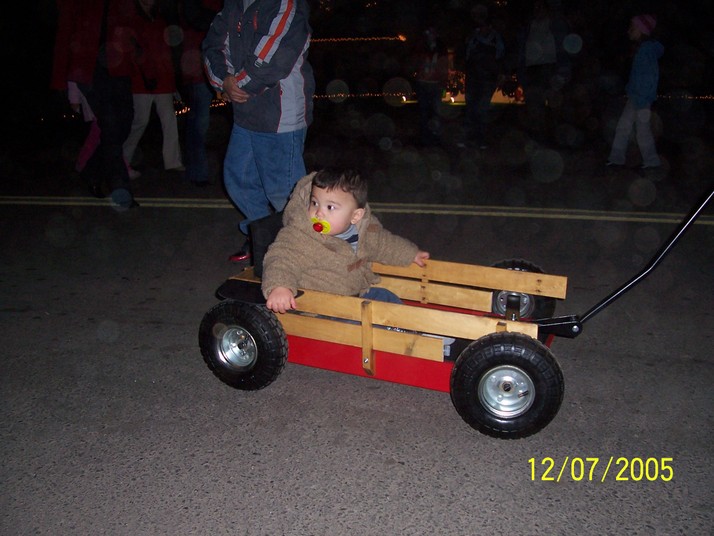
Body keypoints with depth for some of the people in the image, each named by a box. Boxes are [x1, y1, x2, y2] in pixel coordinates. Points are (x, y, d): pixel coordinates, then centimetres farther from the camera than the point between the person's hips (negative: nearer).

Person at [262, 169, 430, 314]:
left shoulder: (364, 229, -1)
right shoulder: (298, 237, -22)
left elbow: (384, 243, 19)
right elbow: (282, 259, -35)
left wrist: (410, 254, 29)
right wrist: (279, 286, -56)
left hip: (358, 293, 7)